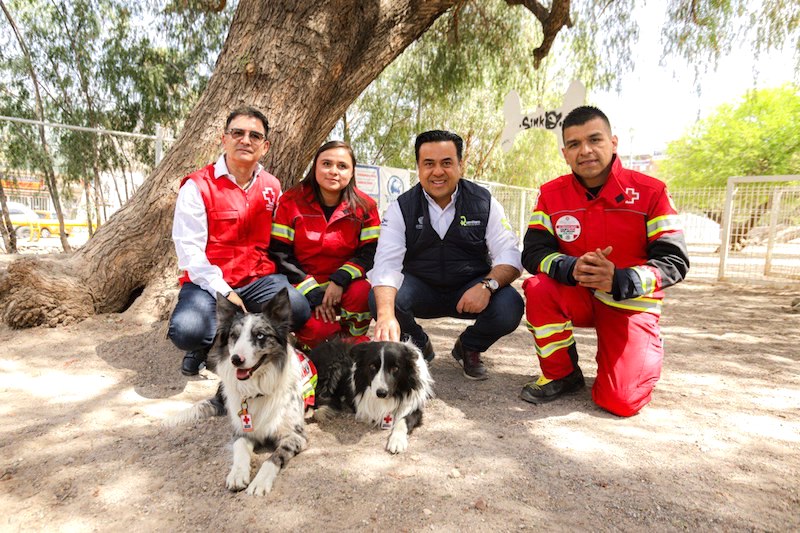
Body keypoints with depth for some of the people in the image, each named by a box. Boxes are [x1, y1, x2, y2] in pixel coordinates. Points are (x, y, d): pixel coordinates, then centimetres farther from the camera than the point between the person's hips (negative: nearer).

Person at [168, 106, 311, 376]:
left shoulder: (272, 186, 9)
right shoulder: (198, 186, -5)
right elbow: (189, 249, -10)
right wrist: (223, 292, -19)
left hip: (258, 279, 3)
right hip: (209, 281, -3)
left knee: (298, 309, -26)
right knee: (186, 331, -32)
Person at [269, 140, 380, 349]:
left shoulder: (364, 206, -3)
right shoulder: (291, 201, -5)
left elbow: (370, 252, -6)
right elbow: (279, 254, -7)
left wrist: (340, 280, -22)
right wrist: (312, 293, -16)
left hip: (345, 286, 2)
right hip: (301, 284, -1)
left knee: (363, 293, -32)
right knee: (315, 330, -30)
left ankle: (350, 337, 0)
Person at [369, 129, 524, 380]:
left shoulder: (484, 202, -5)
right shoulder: (402, 208, -7)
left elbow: (509, 255, -10)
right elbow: (387, 263, -21)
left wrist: (487, 285, -33)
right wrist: (386, 315, -39)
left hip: (471, 291, 0)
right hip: (420, 290, 0)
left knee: (510, 307, -28)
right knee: (379, 300, -28)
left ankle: (468, 348, 7)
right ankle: (418, 347, 7)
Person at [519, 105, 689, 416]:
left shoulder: (650, 192, -11)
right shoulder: (551, 194, -5)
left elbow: (675, 261, -13)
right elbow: (533, 252, -11)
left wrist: (619, 280, -31)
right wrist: (572, 268, -33)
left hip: (631, 305, -2)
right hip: (578, 298, 2)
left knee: (620, 402, -14)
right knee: (538, 288, -32)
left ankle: (647, 351, 23)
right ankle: (562, 375, -7)